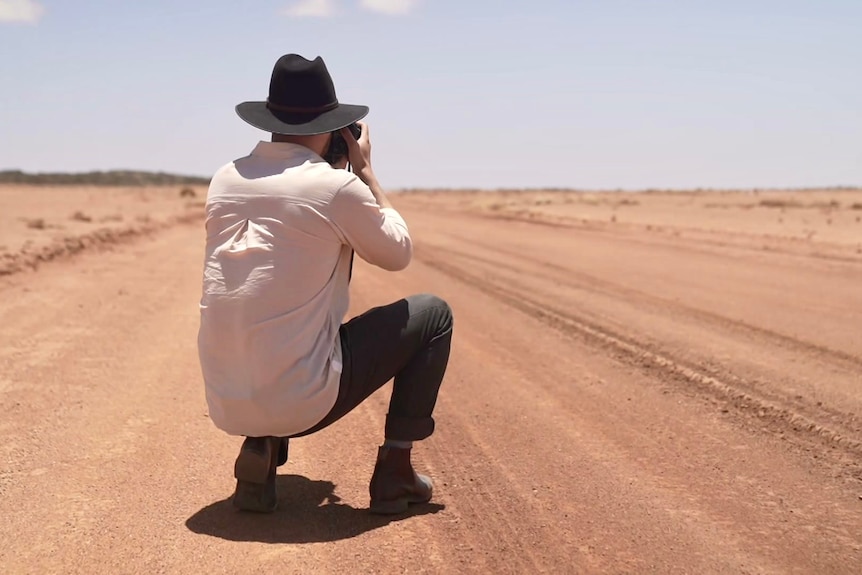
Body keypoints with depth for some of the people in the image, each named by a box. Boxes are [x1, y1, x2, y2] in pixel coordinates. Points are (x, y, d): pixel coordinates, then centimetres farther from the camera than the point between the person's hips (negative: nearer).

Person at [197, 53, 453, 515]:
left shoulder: (225, 180, 6)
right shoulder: (337, 186, -10)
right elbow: (398, 253, 7)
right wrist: (365, 170, 14)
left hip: (225, 405, 6)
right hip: (302, 403, -6)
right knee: (433, 314, 12)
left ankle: (261, 448, 18)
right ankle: (394, 469, 14)